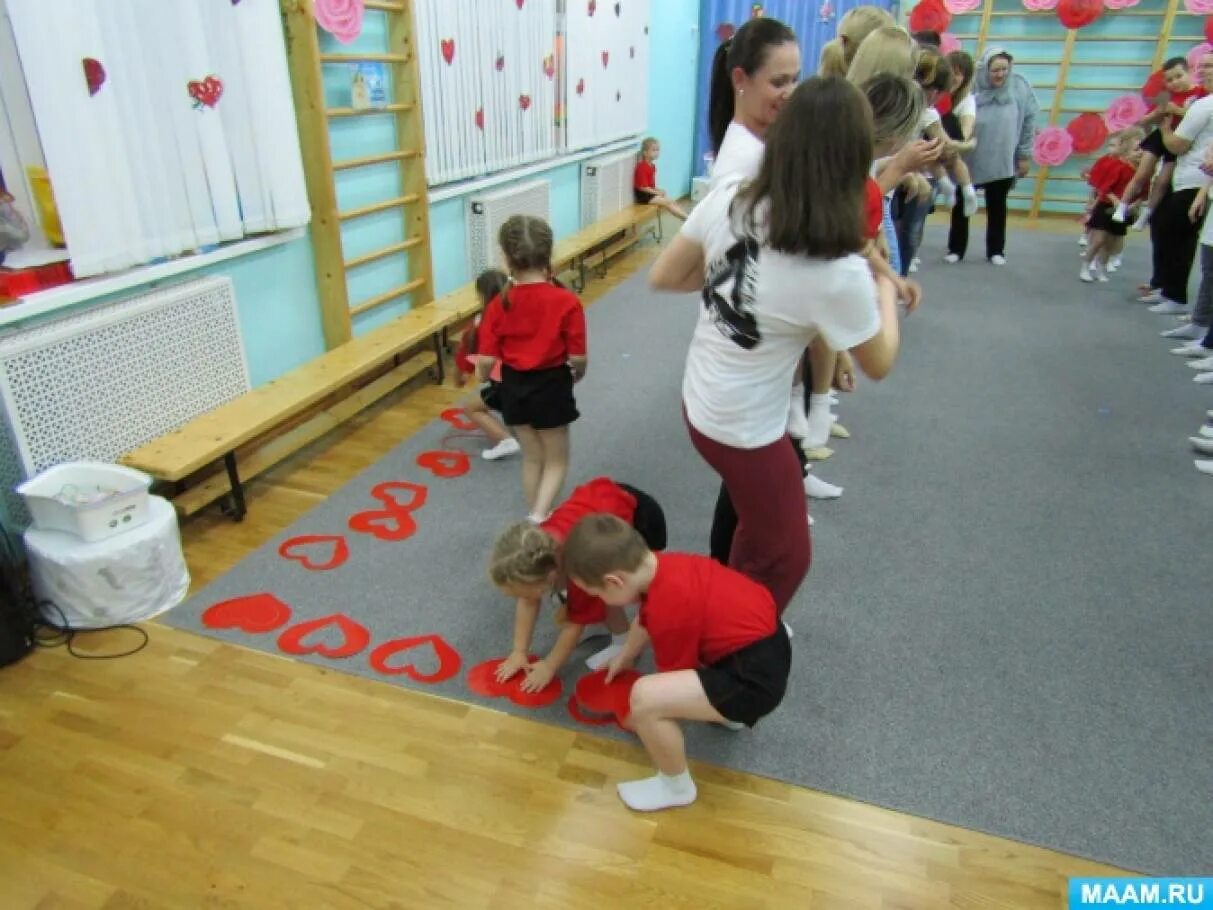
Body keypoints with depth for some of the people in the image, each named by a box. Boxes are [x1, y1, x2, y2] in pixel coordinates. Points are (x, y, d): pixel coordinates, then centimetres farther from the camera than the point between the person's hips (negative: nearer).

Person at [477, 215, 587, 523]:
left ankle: (535, 521, 35)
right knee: (556, 461, 15)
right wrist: (577, 373, 9)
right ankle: (538, 520, -1)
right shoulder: (566, 301, -17)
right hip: (551, 386, -3)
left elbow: (487, 361, -9)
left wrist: (482, 374, 14)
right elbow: (578, 358, -14)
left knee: (532, 458, 21)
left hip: (514, 386, 3)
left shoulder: (498, 304, -10)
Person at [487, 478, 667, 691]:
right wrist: (519, 652, -7)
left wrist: (549, 667, -13)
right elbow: (527, 603, -8)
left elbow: (576, 624, -23)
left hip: (641, 516, -6)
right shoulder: (536, 550, -21)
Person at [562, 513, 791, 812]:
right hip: (763, 637, 10)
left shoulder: (670, 610, -26)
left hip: (755, 679, -10)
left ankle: (676, 786, 5)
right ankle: (726, 711, 38)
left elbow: (671, 681, -9)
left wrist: (640, 719, 10)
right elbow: (646, 619, 22)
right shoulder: (660, 564, -1)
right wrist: (624, 657, 39)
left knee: (645, 697, -23)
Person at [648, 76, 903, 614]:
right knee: (783, 557, 20)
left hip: (697, 403, 7)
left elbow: (662, 278, 1)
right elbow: (879, 364, -7)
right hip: (746, 430, -7)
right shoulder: (839, 272, -26)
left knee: (757, 530, 32)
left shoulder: (725, 201, -12)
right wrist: (887, 288, 8)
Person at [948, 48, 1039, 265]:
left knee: (997, 206, 13)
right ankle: (956, 249, 23)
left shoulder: (1019, 87, -9)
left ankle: (996, 250, 26)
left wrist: (1024, 155, 1)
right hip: (967, 160, -2)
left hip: (1002, 161, 2)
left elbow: (1029, 121, -1)